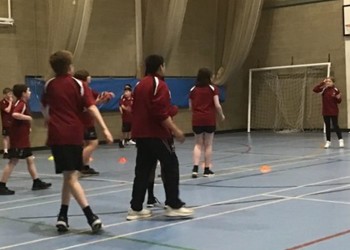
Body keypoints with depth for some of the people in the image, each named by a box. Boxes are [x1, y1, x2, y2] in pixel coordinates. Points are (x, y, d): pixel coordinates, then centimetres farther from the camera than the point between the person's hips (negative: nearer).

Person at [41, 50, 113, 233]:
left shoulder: (49, 85, 9)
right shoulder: (78, 84, 0)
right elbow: (91, 108, -11)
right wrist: (105, 129, -16)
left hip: (57, 135, 1)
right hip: (74, 134, -1)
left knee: (70, 176, -6)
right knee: (71, 175, 13)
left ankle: (91, 216, -18)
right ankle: (62, 217, 14)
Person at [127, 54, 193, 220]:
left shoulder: (140, 85, 15)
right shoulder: (159, 85, -10)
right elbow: (161, 113, -19)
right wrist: (175, 130, -17)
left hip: (140, 133, 8)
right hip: (156, 134, -8)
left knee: (142, 170, 9)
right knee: (171, 166, 0)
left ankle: (136, 208, 9)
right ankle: (173, 205, 1)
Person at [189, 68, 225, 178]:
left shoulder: (193, 89, 5)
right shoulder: (213, 88, -3)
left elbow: (191, 107, 8)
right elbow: (217, 105, -8)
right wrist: (222, 115, 9)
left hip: (196, 120, 2)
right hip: (209, 119, -2)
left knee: (198, 144, 10)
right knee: (208, 144, 7)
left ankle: (195, 168, -4)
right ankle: (207, 170, 12)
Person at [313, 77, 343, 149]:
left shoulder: (336, 90, -6)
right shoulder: (323, 89, -2)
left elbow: (339, 101, 1)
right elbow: (315, 89, -17)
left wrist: (338, 98, -22)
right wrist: (322, 83, -19)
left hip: (334, 111, -3)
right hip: (325, 111, 3)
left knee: (335, 125, -2)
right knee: (327, 126, 9)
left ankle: (341, 140, 9)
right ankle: (328, 141, 17)